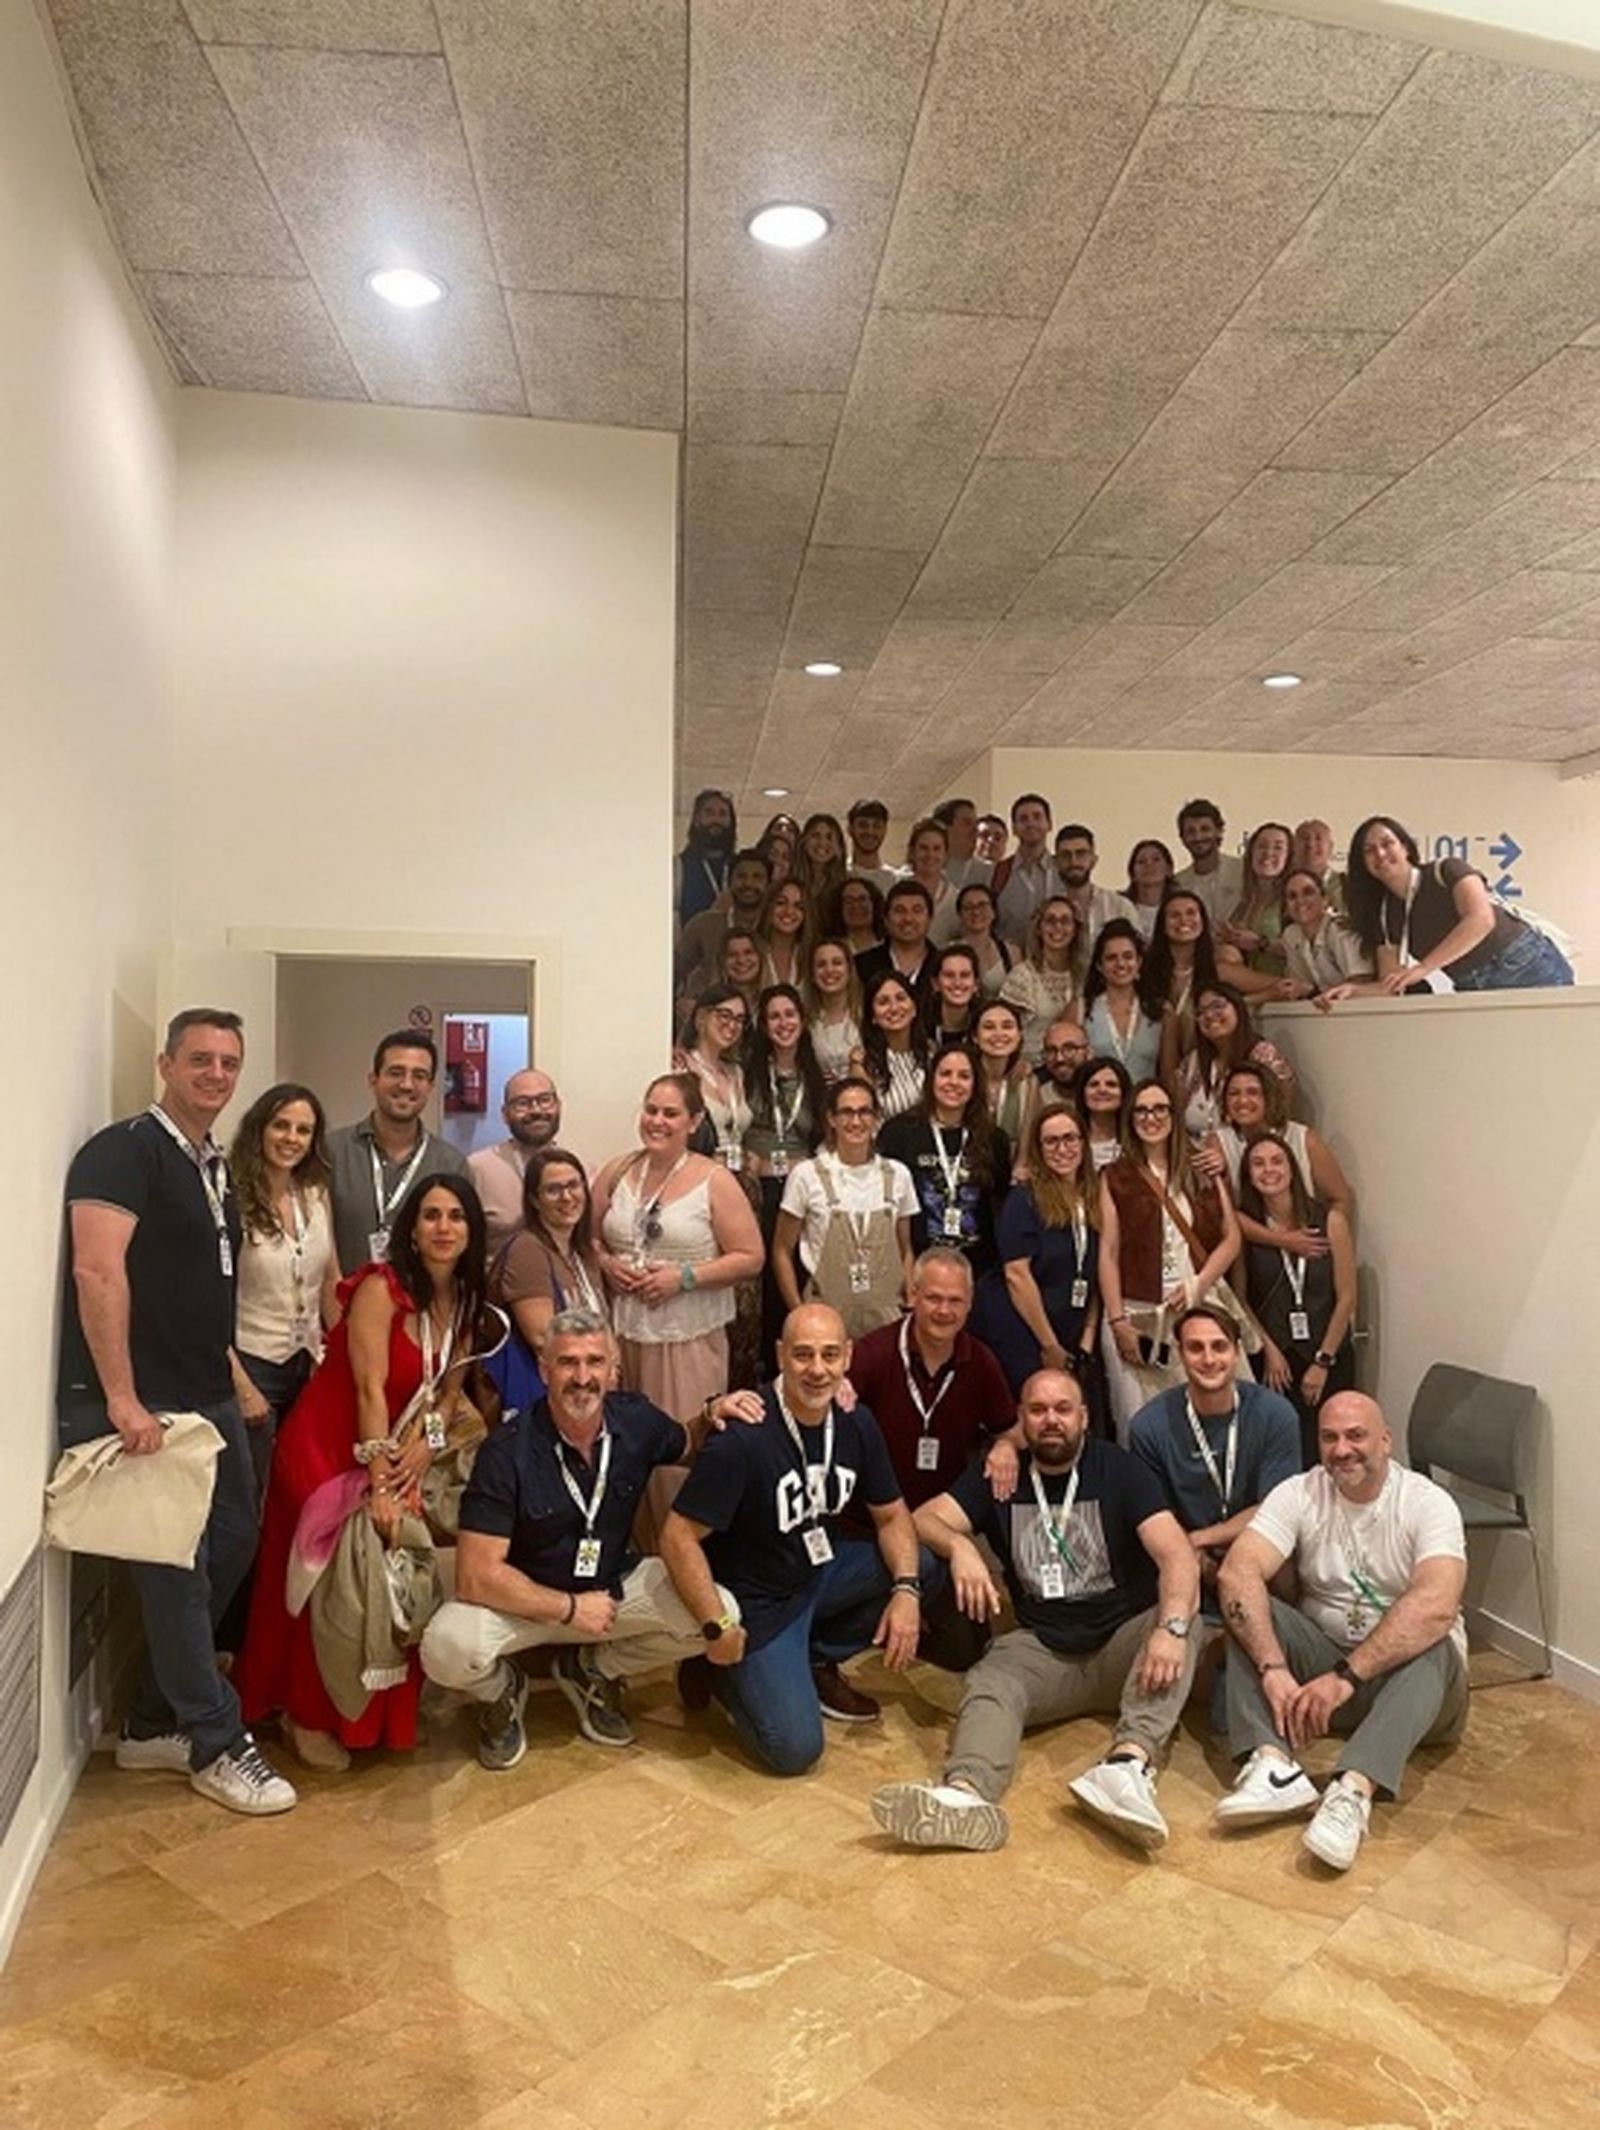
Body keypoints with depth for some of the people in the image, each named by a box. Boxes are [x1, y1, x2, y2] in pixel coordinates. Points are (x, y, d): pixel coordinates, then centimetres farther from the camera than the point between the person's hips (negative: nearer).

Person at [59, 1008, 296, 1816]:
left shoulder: (214, 1166, 14)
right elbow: (96, 1272, -22)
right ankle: (217, 1744, 14)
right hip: (141, 1406, -9)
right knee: (176, 1571, 0)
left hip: (209, 1400, 9)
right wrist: (122, 1400, -25)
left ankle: (152, 1722, 29)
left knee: (229, 1551, 14)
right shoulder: (123, 1150, -12)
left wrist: (232, 1380, 16)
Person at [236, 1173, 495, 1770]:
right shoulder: (381, 1288, -20)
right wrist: (379, 1487, -26)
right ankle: (308, 1715, 15)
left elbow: (450, 1389, 4)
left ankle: (382, 1716, 21)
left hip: (391, 1454, 7)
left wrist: (429, 1440, -16)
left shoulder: (465, 1302, 3)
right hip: (324, 1447, -6)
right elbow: (371, 1390, -24)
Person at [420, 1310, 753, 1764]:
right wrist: (570, 1609, -21)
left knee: (720, 1614, -20)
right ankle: (502, 1690, 7)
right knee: (448, 1648, -34)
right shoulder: (507, 1452, -23)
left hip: (617, 1585, 4)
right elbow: (476, 1574, -24)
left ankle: (592, 1670, 8)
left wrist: (711, 1414, -10)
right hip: (525, 1598, -4)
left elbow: (687, 1448, 13)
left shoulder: (636, 1420, -11)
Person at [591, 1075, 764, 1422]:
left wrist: (684, 1277, -14)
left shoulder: (715, 1182, -3)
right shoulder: (617, 1172, 7)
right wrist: (606, 1263, -5)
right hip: (621, 1333, 3)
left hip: (688, 1339, -3)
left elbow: (750, 1259, -6)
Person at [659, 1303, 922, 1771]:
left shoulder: (856, 1423, -7)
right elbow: (678, 1538, -25)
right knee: (796, 1750, -16)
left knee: (928, 1569, -11)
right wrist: (718, 1629, -24)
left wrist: (907, 1590, -13)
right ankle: (721, 1671, 12)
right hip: (755, 1602, -7)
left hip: (821, 1571, 7)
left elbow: (891, 1514, 4)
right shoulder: (744, 1437, -28)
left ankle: (815, 1663, 8)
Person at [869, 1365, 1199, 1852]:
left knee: (1181, 1619, -31)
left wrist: (1172, 1627, -35)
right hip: (1041, 1647, 1)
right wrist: (959, 1545, -25)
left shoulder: (1119, 1470, -1)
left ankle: (1130, 1762, -48)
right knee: (988, 1685, -28)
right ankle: (967, 1795, -56)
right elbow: (925, 1518, -2)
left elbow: (1177, 1554, -15)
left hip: (1123, 1639, -1)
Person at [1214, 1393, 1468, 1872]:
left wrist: (1347, 1676, -38)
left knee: (1431, 1646, -34)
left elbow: (1436, 1606, -32)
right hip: (1323, 1658, 3)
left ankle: (1353, 1790, -50)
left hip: (1409, 1675, -2)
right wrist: (1273, 1670, -36)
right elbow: (1236, 1572, -22)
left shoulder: (1427, 1503, -13)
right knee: (1246, 1607, -20)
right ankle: (1275, 1765, -38)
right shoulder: (1299, 1494, -6)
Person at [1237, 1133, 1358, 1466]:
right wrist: (1268, 1350, -5)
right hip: (1271, 1361, 0)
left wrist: (1323, 1361, -4)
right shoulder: (1243, 1227, -2)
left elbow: (1346, 1298, -3)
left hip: (1329, 1358, 0)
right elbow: (1240, 1300, 3)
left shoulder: (1330, 1221, -4)